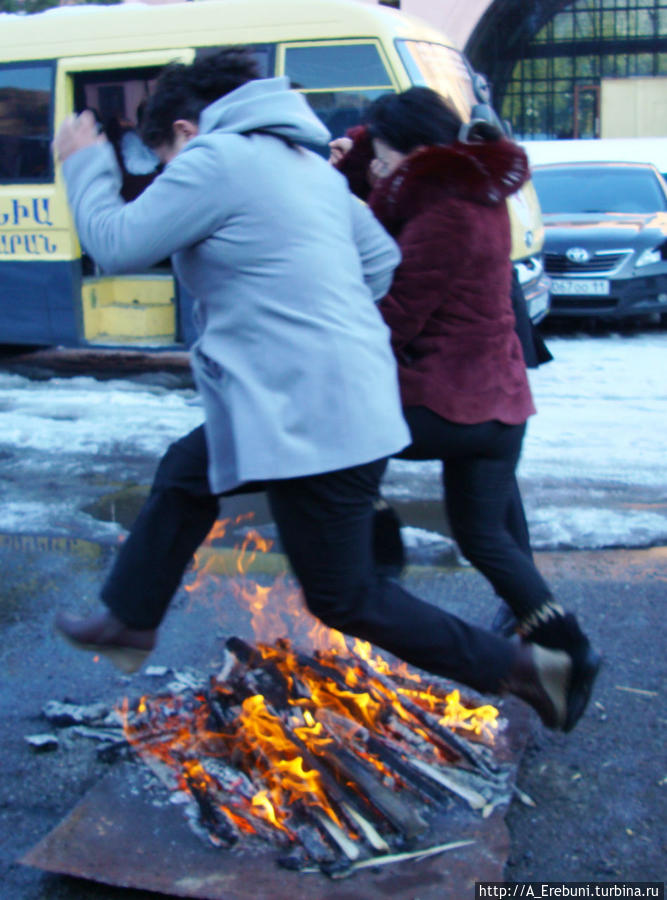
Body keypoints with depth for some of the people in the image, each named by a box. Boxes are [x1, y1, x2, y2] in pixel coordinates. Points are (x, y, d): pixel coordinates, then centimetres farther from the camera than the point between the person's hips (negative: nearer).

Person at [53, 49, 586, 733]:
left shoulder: (214, 158, -10)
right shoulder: (309, 164, 16)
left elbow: (117, 244, -7)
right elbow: (382, 259, 18)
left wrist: (85, 163, 9)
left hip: (311, 424, -10)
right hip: (346, 400, 10)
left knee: (344, 598, 3)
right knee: (184, 472, 24)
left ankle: (519, 669, 10)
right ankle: (128, 624, 39)